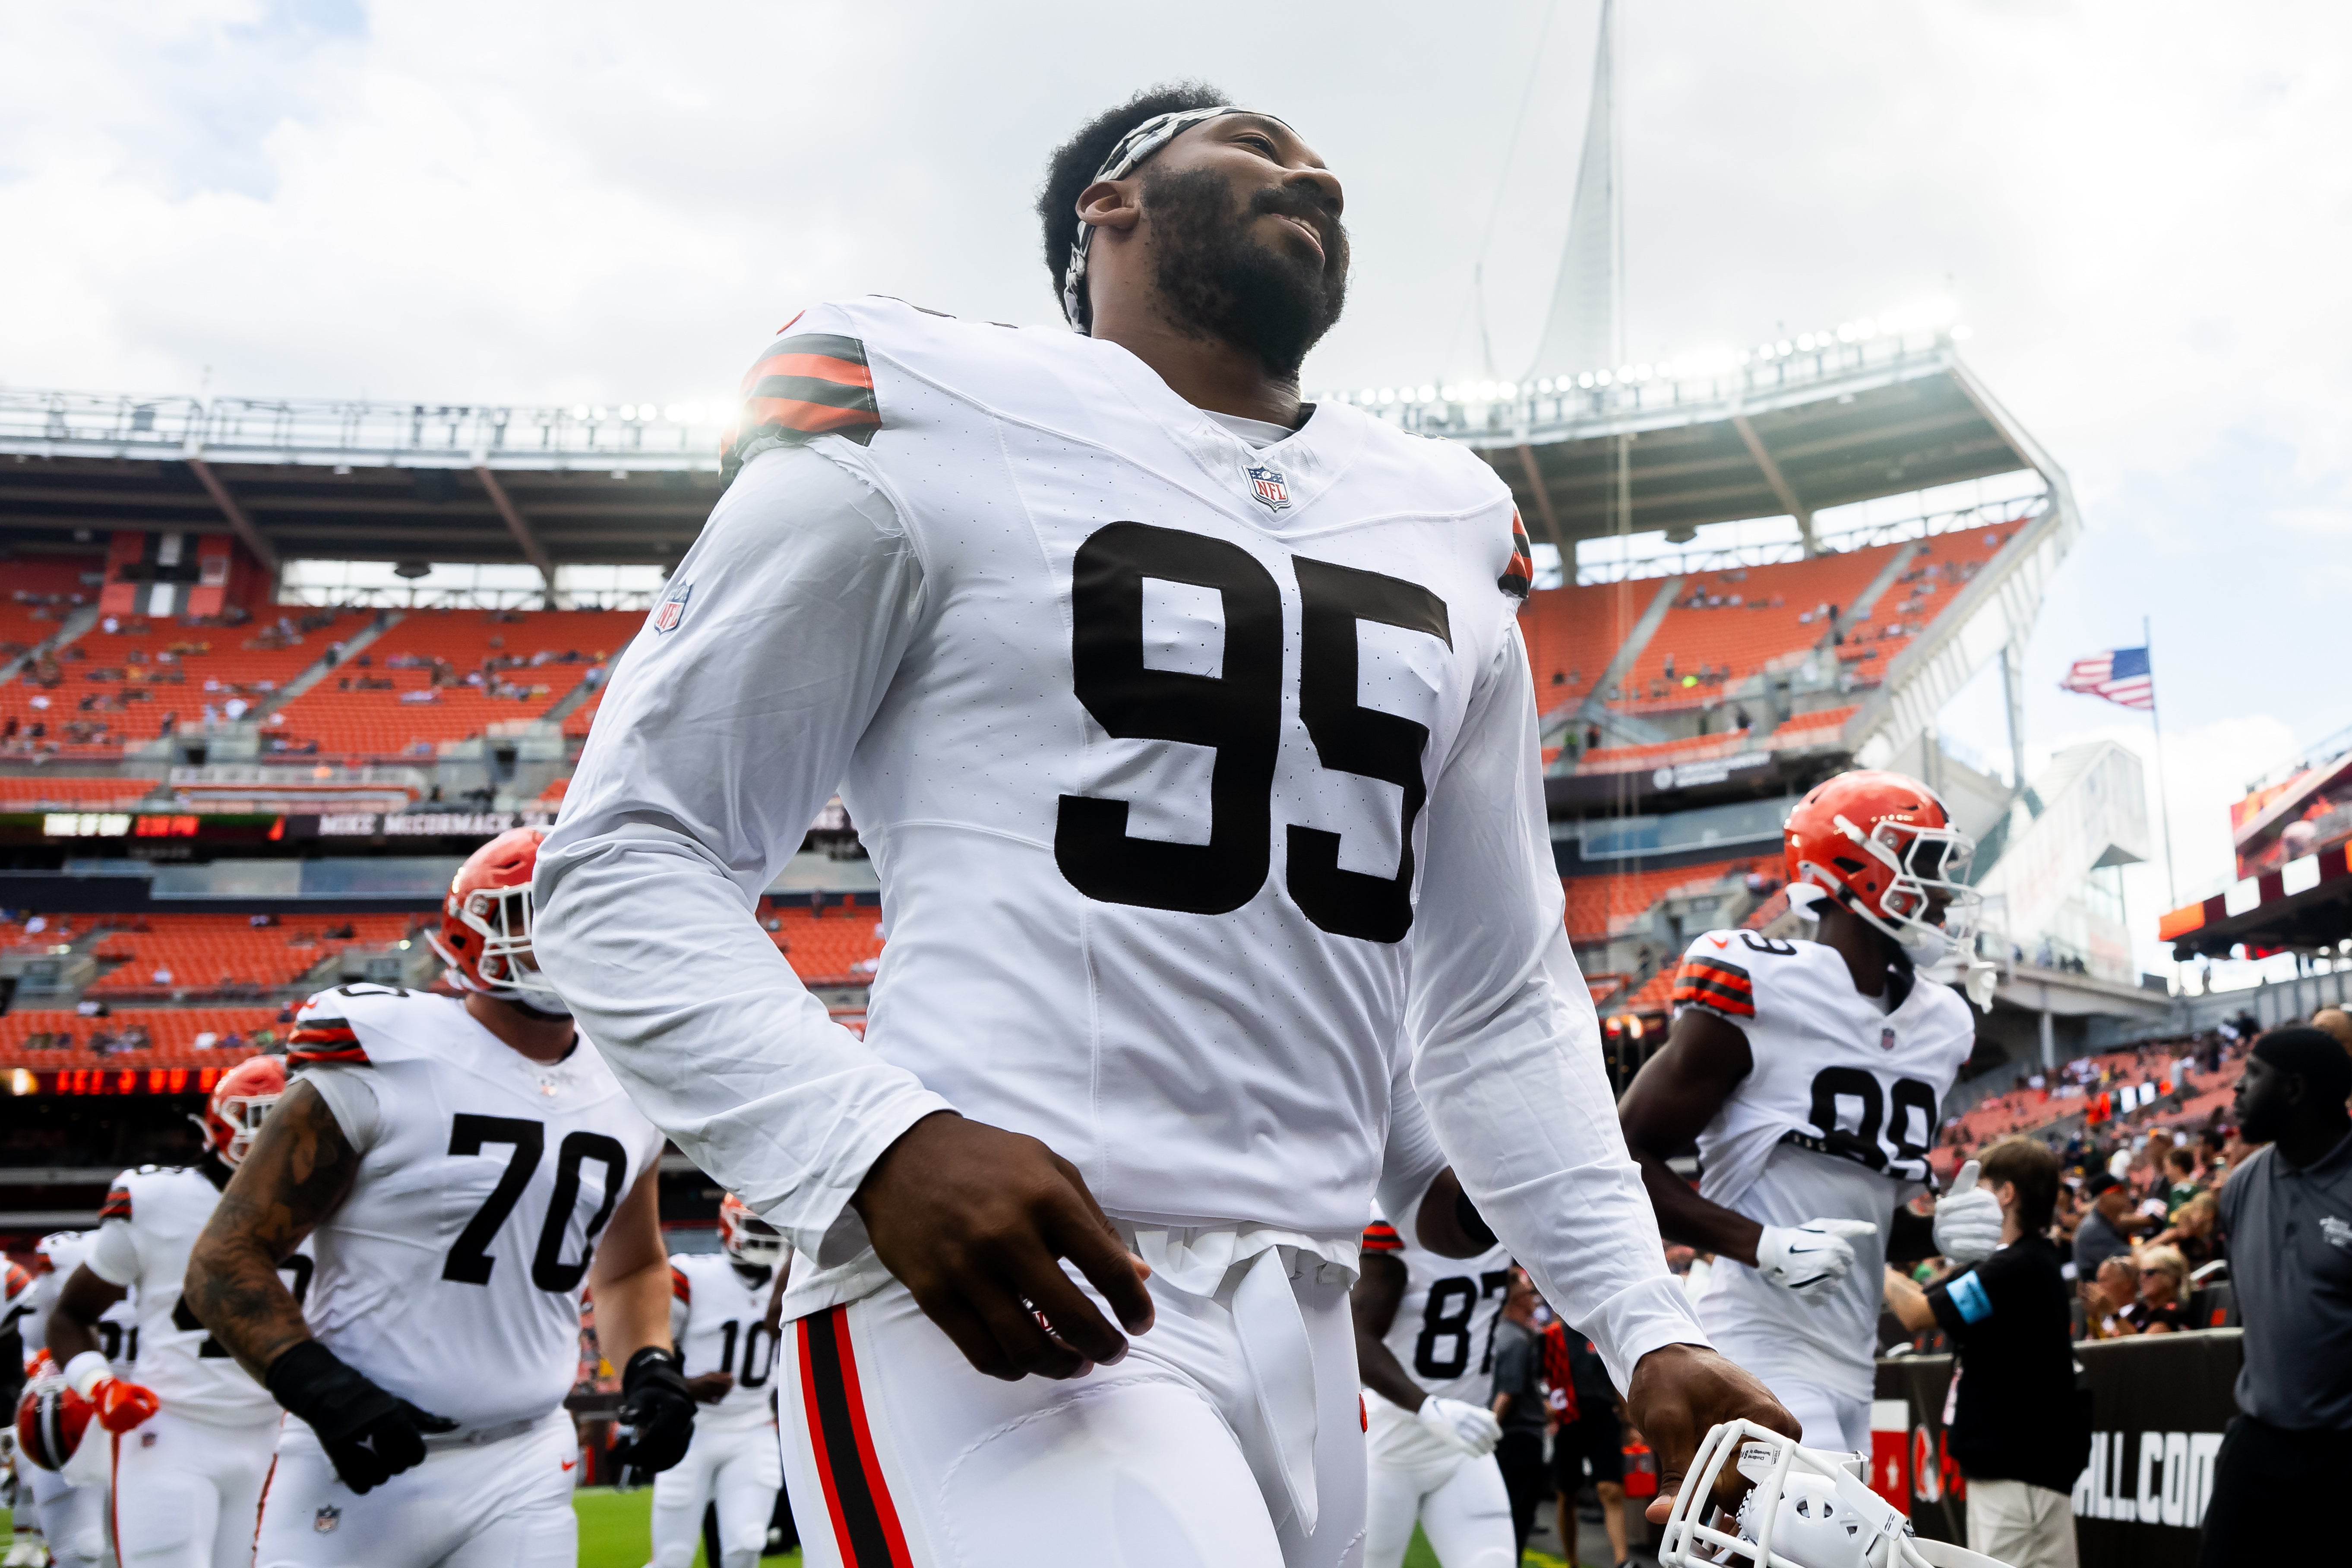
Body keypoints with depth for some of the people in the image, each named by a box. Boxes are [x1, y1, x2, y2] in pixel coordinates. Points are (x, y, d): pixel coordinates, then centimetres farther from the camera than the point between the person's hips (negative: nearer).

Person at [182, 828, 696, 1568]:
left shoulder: (629, 1094, 7)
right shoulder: (383, 1064, -11)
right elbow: (226, 1260, -8)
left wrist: (650, 1365, 4)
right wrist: (321, 1389, -21)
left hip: (524, 1476, 4)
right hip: (361, 1467, -4)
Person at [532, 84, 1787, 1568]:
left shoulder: (1448, 536, 18)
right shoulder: (935, 431, 0)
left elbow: (1501, 1003, 22)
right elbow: (629, 860, -2)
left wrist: (1647, 1325, 13)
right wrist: (878, 1146, -17)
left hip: (1304, 1324, 7)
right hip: (994, 1300, -6)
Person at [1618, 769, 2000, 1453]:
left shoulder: (1937, 1026, 14)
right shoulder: (1758, 993, -10)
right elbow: (1625, 1160, -10)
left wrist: (1939, 1232, 3)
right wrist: (1764, 1244, -21)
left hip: (1849, 1369, 9)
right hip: (1762, 1352, -9)